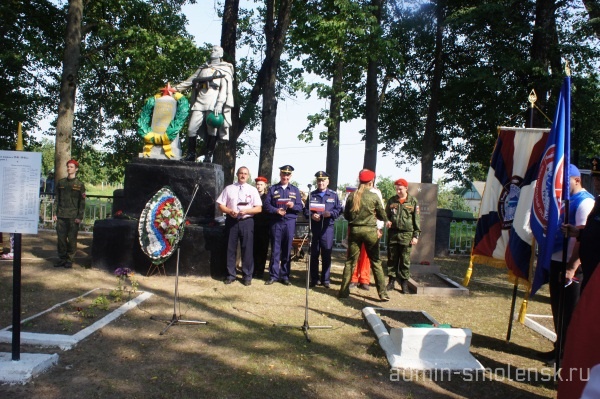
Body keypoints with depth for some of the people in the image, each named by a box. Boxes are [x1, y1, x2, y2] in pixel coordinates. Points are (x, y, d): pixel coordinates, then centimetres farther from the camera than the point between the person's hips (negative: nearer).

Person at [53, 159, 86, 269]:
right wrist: (55, 213, 7)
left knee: (72, 239, -1)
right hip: (61, 216, 3)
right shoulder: (61, 182, 12)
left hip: (73, 217, -3)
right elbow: (57, 199, 15)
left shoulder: (80, 184, 2)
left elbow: (82, 202, 1)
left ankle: (69, 260, 8)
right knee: (61, 238, 5)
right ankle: (62, 258, 16)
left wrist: (80, 217, -5)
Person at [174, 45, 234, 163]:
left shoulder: (225, 70, 10)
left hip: (213, 104, -4)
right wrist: (175, 88, 15)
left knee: (212, 129, -8)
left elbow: (225, 89, -2)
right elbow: (189, 81, 26)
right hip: (199, 102, 4)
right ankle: (191, 154, 6)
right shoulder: (203, 68, 27)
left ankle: (208, 155, -1)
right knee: (191, 129, -5)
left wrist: (219, 105, -14)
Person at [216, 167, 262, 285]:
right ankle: (230, 275, 18)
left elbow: (259, 209, 1)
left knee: (247, 249, 2)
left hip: (247, 221, 0)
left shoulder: (253, 190, 6)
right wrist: (229, 211, -13)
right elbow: (221, 205, 6)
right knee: (231, 248, 6)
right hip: (231, 221, 1)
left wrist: (246, 211, -14)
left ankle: (247, 276, 13)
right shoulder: (229, 188, 7)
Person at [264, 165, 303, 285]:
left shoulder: (295, 190, 12)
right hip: (276, 222, -1)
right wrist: (276, 210, -16)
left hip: (290, 222, 1)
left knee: (287, 250, 4)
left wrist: (293, 206, -15)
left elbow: (300, 207, 7)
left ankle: (285, 276, 12)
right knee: (275, 249, 1)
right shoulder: (273, 189, 9)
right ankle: (273, 275, 7)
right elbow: (267, 205, 1)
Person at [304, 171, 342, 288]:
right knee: (314, 254, 5)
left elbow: (339, 209, 3)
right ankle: (314, 279, 14)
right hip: (314, 227, 1)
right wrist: (311, 215, -12)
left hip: (327, 227, -1)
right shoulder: (311, 195, 11)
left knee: (326, 254, 2)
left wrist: (330, 213, -15)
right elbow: (306, 210, 8)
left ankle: (325, 279, 12)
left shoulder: (333, 195, 7)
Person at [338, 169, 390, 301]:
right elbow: (383, 216, -1)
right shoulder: (374, 196, -8)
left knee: (350, 261, 11)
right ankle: (383, 293, 10)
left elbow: (346, 215, 6)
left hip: (354, 230, 2)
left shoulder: (352, 195, -1)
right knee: (376, 262, 7)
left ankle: (344, 291, 12)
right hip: (370, 231, -2)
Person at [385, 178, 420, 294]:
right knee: (392, 259, 8)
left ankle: (404, 283, 11)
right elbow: (386, 214, 18)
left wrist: (416, 235, -3)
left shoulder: (413, 201, 2)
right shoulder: (391, 201, 8)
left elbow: (416, 219, 2)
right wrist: (386, 221, -5)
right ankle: (391, 281, 18)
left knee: (405, 261, 2)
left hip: (406, 235, -2)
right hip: (393, 233, 3)